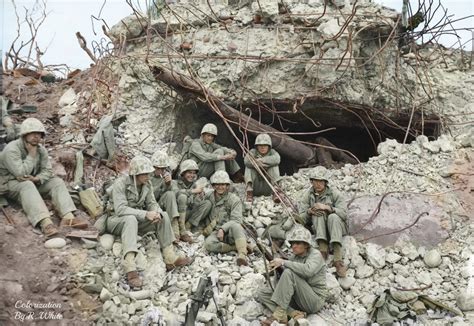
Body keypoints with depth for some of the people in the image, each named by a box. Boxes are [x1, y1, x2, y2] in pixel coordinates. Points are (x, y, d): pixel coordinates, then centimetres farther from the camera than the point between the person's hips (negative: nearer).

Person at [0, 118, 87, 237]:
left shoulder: (41, 149, 1)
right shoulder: (12, 149, -21)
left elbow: (48, 171, -4)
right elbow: (21, 174, -29)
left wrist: (36, 179, -24)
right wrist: (31, 155, -23)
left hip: (34, 182, 7)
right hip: (10, 184, -7)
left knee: (57, 182, -14)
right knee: (27, 185, -38)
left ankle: (68, 217, -37)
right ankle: (45, 222, -59)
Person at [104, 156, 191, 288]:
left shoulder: (147, 184, -2)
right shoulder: (120, 183, -22)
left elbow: (152, 203, 0)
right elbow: (120, 209, -31)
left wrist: (156, 213, -25)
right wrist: (145, 214, -38)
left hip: (136, 220, 6)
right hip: (116, 220, -6)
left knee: (163, 216, -12)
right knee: (131, 219, -39)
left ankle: (170, 258, -13)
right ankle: (130, 269, -52)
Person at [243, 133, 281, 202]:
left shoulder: (272, 152, 4)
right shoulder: (253, 152, 2)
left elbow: (276, 159, -24)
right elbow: (246, 160, -24)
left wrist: (260, 160, -28)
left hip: (268, 187, 0)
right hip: (255, 186, 0)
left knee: (274, 166, -17)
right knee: (249, 166, -17)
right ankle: (249, 191, -28)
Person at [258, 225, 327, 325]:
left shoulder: (315, 254, -8)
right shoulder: (294, 257, 12)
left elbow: (308, 270, -32)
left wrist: (284, 262, -27)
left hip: (314, 301, -7)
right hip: (296, 299, 7)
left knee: (289, 273, -28)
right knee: (262, 293, -6)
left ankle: (279, 314, -27)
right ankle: (294, 314, -23)